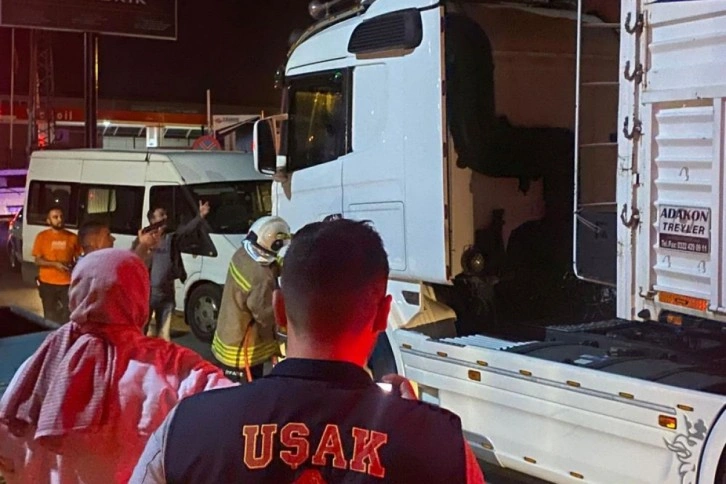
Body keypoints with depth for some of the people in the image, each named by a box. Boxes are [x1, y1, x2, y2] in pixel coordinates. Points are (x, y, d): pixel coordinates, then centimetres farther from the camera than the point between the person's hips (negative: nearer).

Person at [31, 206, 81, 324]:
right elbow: (38, 261, -3)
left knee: (67, 317, 0)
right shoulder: (42, 236, -1)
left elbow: (78, 259, 11)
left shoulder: (72, 237, 2)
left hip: (68, 283, 1)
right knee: (50, 317, 9)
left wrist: (73, 266, -10)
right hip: (47, 283, 0)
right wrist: (55, 264, -18)